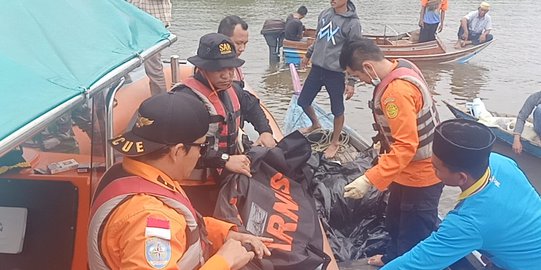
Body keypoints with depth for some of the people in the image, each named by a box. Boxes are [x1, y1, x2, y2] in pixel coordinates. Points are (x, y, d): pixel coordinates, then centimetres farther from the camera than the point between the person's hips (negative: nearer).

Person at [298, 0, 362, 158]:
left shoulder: (352, 23, -14)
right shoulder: (324, 14, 3)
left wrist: (351, 82, -13)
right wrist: (308, 54, 28)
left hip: (335, 73, -6)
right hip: (317, 68, 6)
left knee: (337, 110, 8)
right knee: (303, 101, 15)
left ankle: (335, 142, 29)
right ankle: (315, 124, 44)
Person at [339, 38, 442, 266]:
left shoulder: (396, 91, -33)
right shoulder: (401, 66, -3)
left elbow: (406, 146, -34)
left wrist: (370, 179, -36)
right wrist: (384, 140, 22)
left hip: (420, 173, -11)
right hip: (409, 168, 11)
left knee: (415, 233, 5)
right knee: (395, 220, 28)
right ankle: (394, 258, 51)